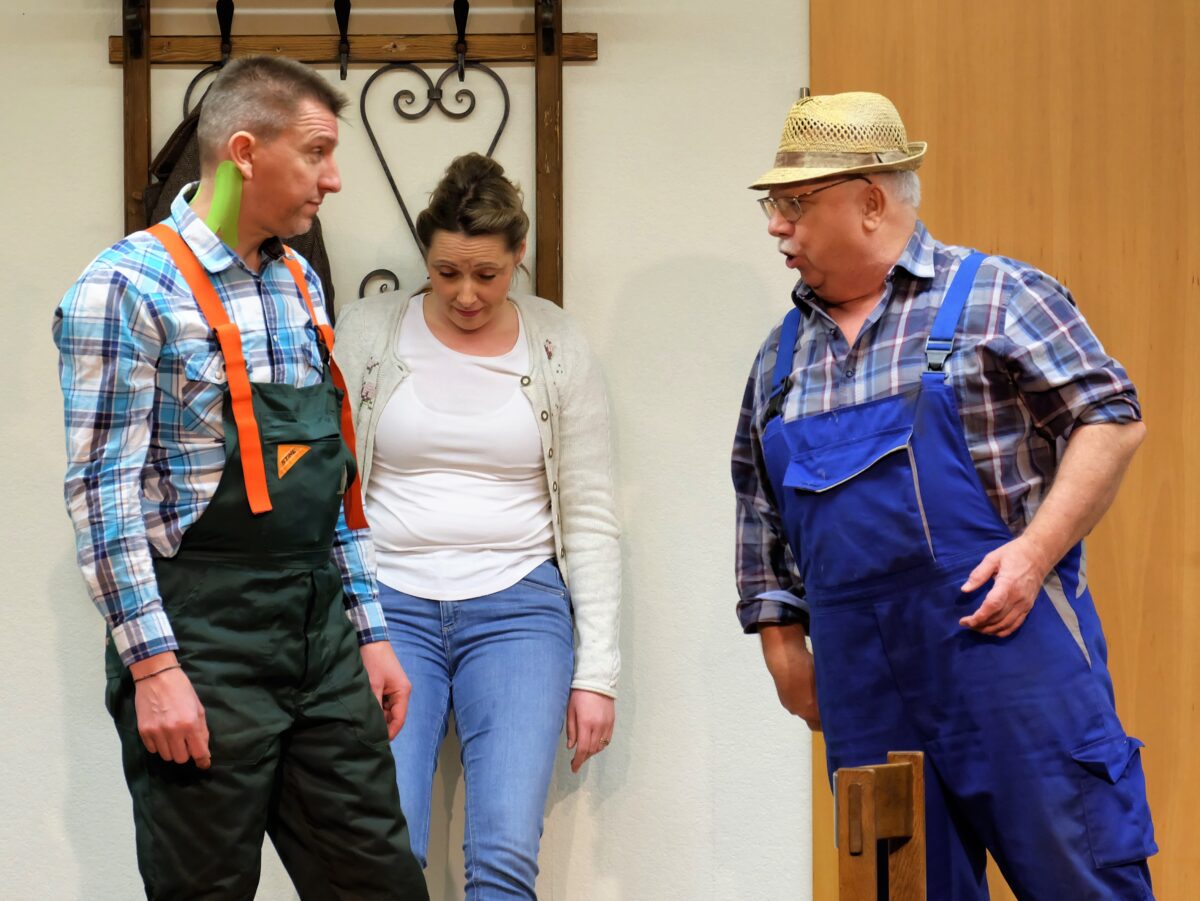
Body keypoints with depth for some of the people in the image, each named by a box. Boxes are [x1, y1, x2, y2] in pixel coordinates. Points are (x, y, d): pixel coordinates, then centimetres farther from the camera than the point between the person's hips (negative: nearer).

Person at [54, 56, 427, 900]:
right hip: (204, 635, -7)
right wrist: (153, 666, -18)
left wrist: (370, 631, 14)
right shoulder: (131, 286, -10)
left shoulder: (300, 284, 14)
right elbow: (102, 492, -14)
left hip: (322, 629, 7)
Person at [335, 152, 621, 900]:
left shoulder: (557, 347, 4)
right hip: (391, 607, 0)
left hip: (517, 609, 0)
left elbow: (591, 520, 5)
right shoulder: (368, 333, 3)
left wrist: (596, 670, 1)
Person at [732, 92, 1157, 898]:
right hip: (865, 680, 5)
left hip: (1002, 632, -5)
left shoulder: (995, 297, -1)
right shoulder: (784, 352, 16)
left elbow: (1112, 418, -5)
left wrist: (1036, 550, -14)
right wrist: (782, 638, 15)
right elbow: (762, 513, 22)